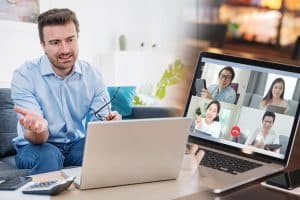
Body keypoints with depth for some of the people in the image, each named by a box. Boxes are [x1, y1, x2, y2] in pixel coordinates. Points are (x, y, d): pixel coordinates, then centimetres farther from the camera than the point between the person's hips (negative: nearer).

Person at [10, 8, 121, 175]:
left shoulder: (93, 75, -5)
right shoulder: (24, 75, -15)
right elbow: (37, 139, -20)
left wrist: (109, 124, -33)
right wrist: (38, 128, -46)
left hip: (78, 144, 3)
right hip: (37, 146, -3)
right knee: (48, 155, -36)